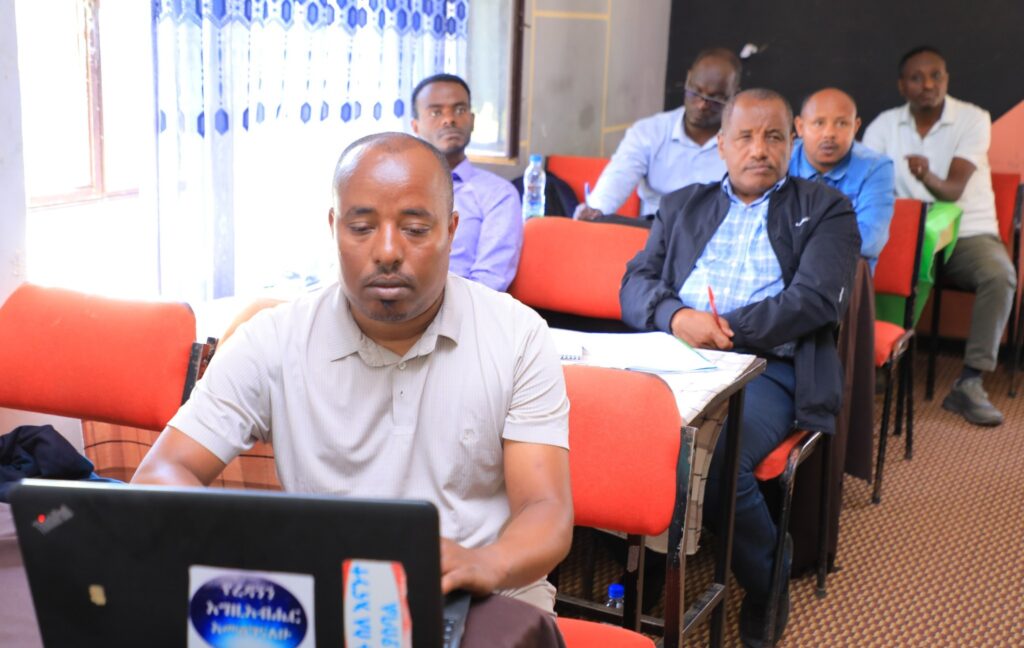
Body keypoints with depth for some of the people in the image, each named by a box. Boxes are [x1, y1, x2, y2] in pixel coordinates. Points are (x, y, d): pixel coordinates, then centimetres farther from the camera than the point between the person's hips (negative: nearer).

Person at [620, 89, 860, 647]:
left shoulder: (825, 210, 13)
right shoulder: (681, 206, 23)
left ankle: (767, 587, -2)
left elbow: (815, 299, -2)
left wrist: (724, 329, -12)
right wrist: (677, 318, -10)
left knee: (712, 459, -32)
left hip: (766, 367, -2)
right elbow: (635, 286, 12)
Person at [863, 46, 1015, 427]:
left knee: (999, 275, -32)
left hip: (968, 234, -1)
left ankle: (969, 383, -25)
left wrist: (929, 178, -40)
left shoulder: (973, 119, -5)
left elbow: (954, 190, -17)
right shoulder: (886, 124, 5)